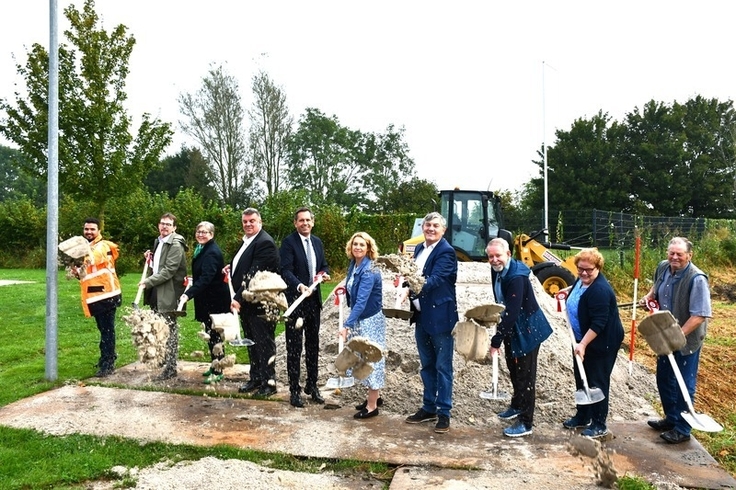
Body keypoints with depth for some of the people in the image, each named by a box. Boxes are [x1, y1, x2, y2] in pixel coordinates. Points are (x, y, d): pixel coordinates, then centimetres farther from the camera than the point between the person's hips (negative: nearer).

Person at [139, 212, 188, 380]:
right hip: (156, 293, 9)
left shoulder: (176, 245, -13)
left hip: (168, 294, -9)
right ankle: (161, 358, 34)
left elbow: (169, 270, -20)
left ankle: (170, 368, 6)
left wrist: (147, 282, -18)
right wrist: (150, 259, 6)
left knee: (169, 331, -2)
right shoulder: (158, 242, 15)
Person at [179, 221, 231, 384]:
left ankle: (218, 372, 5)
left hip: (215, 300, -10)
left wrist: (188, 294, -40)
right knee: (211, 334, 17)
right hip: (207, 299, 10)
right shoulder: (202, 249, 11)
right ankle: (215, 365, 28)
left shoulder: (212, 252, -20)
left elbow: (205, 278, -32)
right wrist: (191, 280, 6)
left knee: (215, 334, -3)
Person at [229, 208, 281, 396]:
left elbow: (254, 274, -22)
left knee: (264, 343, 1)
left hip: (259, 303, -9)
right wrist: (232, 268, 4)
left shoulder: (265, 242, -16)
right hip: (245, 302, 9)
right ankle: (255, 378, 29)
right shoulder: (247, 241, 15)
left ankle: (269, 382, 12)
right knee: (251, 342, 17)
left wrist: (239, 298, -23)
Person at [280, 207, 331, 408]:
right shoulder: (288, 242, -9)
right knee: (294, 346, 0)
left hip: (314, 299, 6)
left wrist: (325, 274, -2)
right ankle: (294, 390, 10)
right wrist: (299, 286, -34)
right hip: (295, 299, -6)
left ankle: (312, 386, 26)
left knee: (313, 344, 13)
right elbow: (286, 271, -18)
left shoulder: (317, 242, 11)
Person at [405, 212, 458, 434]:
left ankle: (444, 413, 13)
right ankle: (429, 408, 29)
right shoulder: (419, 248, 13)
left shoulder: (446, 252, -12)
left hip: (440, 317, -8)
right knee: (427, 365, 16)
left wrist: (418, 287, -39)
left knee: (442, 366, 2)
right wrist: (409, 288, -2)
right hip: (422, 316, 8)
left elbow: (435, 279, -25)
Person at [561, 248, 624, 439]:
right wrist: (568, 292, 7)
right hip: (583, 339, 10)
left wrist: (583, 344, -31)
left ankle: (599, 425, 16)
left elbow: (598, 323, -30)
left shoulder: (600, 290, -28)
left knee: (597, 382, 2)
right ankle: (582, 416, 33)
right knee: (581, 379, 18)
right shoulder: (581, 280, 1)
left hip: (602, 342, -9)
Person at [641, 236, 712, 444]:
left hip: (687, 341, -7)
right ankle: (671, 418, 39)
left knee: (684, 385, 6)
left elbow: (699, 315, -27)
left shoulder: (697, 279, -25)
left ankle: (682, 429, 22)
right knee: (664, 379, 19)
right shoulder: (663, 267, -4)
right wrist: (649, 296, 1)